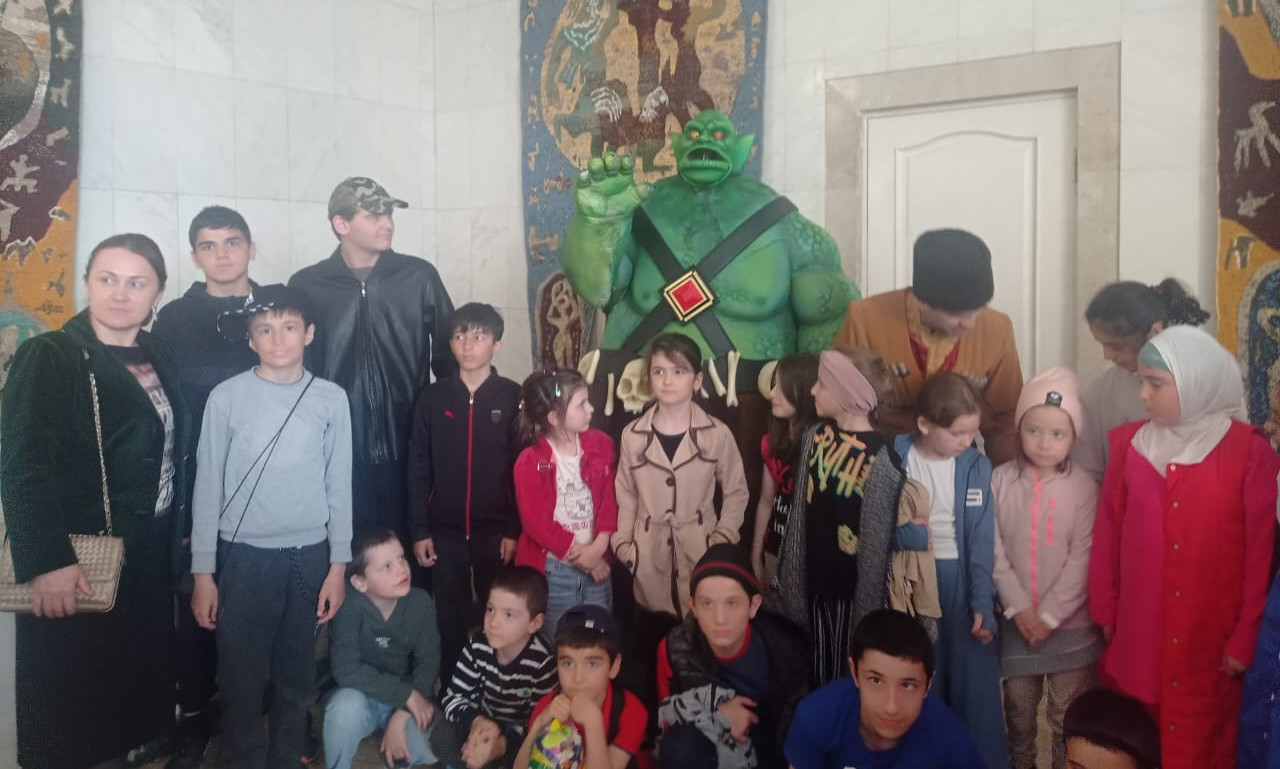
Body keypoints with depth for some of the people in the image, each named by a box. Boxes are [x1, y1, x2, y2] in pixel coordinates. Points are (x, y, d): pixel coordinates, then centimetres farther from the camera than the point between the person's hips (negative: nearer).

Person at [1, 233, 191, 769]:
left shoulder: (158, 356, 8)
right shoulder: (50, 357, -11)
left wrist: (176, 530, 6)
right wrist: (46, 560, -26)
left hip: (150, 552, 6)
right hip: (78, 562, -6)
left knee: (142, 671, 15)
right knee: (74, 695, 5)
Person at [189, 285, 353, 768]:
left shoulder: (331, 399, 0)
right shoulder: (226, 398, -3)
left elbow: (339, 487, 3)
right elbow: (208, 487, 0)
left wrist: (338, 565, 2)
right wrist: (202, 572, 0)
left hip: (309, 556, 1)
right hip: (243, 556, -1)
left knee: (297, 677, 10)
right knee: (241, 679, 5)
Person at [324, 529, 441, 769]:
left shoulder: (420, 602, -14)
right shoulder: (350, 605, -21)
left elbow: (428, 663, -12)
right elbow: (346, 669, -26)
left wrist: (402, 715, -25)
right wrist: (406, 694, -28)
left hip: (409, 702, 1)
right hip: (362, 697, -1)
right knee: (347, 704, -33)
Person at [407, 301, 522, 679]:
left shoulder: (514, 397, -3)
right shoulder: (432, 397, 2)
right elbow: (418, 468, 3)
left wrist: (516, 530, -7)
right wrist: (419, 531, -1)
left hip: (497, 532, -1)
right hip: (444, 533, 1)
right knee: (450, 622, 11)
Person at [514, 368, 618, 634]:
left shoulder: (601, 445, 2)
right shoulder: (530, 461, -11)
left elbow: (610, 497, -1)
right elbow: (536, 522, -12)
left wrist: (599, 547, -14)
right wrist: (579, 554, -12)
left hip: (596, 565, 4)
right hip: (553, 571, -3)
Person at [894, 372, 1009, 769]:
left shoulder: (977, 466, -4)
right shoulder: (895, 460, -8)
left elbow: (982, 539, -5)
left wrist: (983, 604, -10)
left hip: (962, 579, 1)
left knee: (975, 680, 6)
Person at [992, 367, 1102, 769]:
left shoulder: (1084, 488, -9)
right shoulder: (1000, 481, -5)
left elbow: (1082, 559, -10)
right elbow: (994, 551, -6)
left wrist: (1050, 615, -12)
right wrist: (1019, 608, -11)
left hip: (1069, 623, -1)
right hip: (1016, 620, 2)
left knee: (1067, 714, 10)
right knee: (1018, 709, 17)